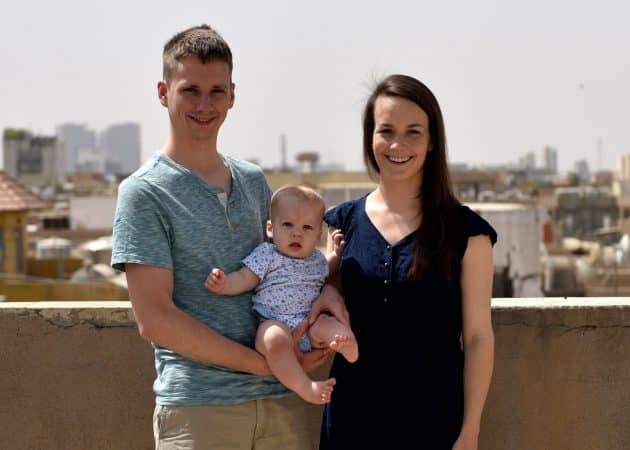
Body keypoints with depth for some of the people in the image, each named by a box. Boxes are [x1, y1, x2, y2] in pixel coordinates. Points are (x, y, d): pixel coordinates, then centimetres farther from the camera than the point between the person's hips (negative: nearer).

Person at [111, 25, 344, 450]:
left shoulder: (253, 180, 12)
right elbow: (153, 319, -12)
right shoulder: (144, 192, -5)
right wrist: (265, 363, -13)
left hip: (288, 400, 5)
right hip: (197, 408, -5)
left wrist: (322, 287, 1)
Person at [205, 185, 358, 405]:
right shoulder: (266, 255, 4)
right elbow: (244, 279, -7)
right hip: (274, 323, -5)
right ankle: (306, 388, -40)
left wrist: (336, 254, 29)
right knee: (276, 339, -39)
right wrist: (223, 283, -26)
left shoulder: (317, 259, 19)